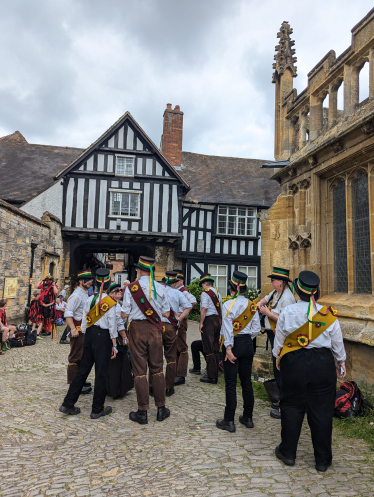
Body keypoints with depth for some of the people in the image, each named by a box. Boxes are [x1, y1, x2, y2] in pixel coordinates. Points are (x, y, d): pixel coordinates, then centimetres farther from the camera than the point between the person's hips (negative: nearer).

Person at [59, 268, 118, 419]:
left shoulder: (89, 300, 5)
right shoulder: (109, 302, -10)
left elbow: (84, 321, 9)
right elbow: (112, 325, -10)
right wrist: (114, 345, -4)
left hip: (89, 334, 6)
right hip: (103, 336, -6)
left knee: (83, 370, 14)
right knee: (101, 373, 4)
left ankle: (68, 404, 19)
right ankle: (97, 409, 14)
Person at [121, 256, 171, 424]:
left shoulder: (131, 287, -8)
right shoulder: (160, 288, -1)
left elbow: (124, 314, -6)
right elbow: (166, 313, 3)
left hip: (137, 328, -2)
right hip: (155, 329, 2)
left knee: (139, 370, 5)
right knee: (157, 368, 13)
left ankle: (142, 412, 12)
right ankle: (161, 409, 20)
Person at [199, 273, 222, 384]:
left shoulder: (205, 293, -10)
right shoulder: (217, 293, 14)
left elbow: (204, 309, -18)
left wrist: (201, 323, -13)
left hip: (209, 320, -8)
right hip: (218, 320, 8)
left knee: (209, 350, -3)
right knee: (216, 349, 13)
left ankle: (211, 376, 0)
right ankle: (215, 375, 21)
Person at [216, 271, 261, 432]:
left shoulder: (228, 304, -13)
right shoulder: (252, 305, 3)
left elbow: (228, 328, -17)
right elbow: (256, 328, 4)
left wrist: (228, 348, -15)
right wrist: (247, 339, 12)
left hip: (234, 344, -5)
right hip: (248, 344, 6)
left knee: (231, 384, 1)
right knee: (247, 382, 14)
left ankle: (229, 421, 8)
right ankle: (247, 418, 24)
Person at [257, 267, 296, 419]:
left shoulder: (287, 298, -21)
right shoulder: (275, 292, 9)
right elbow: (265, 299, 27)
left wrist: (268, 313, -20)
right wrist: (260, 304, 5)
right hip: (273, 334, 10)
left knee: (280, 371, -3)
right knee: (277, 368, 20)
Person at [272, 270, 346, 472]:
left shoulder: (288, 312, -8)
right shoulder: (328, 314, -6)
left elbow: (279, 340, 1)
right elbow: (338, 342, 5)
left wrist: (278, 358, 18)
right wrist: (341, 362, 21)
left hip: (294, 363, -1)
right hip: (323, 364, 1)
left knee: (292, 407, 13)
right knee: (322, 410, 11)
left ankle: (288, 452, 26)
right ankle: (322, 459, 22)